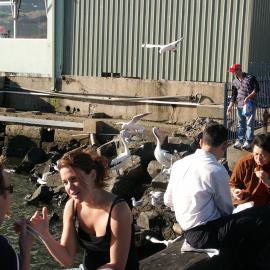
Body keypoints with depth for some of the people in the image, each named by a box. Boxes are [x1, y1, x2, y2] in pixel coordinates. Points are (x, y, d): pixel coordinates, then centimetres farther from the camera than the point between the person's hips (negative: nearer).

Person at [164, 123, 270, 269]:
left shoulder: (179, 164, 4)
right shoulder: (217, 171, -17)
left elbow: (168, 201, 13)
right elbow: (227, 210, -5)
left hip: (189, 232, 9)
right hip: (207, 234, -9)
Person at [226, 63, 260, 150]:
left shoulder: (250, 78, -7)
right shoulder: (235, 81, 10)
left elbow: (257, 89, -9)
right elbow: (234, 95, 14)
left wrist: (248, 97, -18)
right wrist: (230, 106, 8)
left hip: (250, 104, -5)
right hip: (240, 105, 6)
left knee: (249, 124, -4)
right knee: (240, 124, 9)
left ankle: (248, 142, -1)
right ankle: (239, 141, 16)